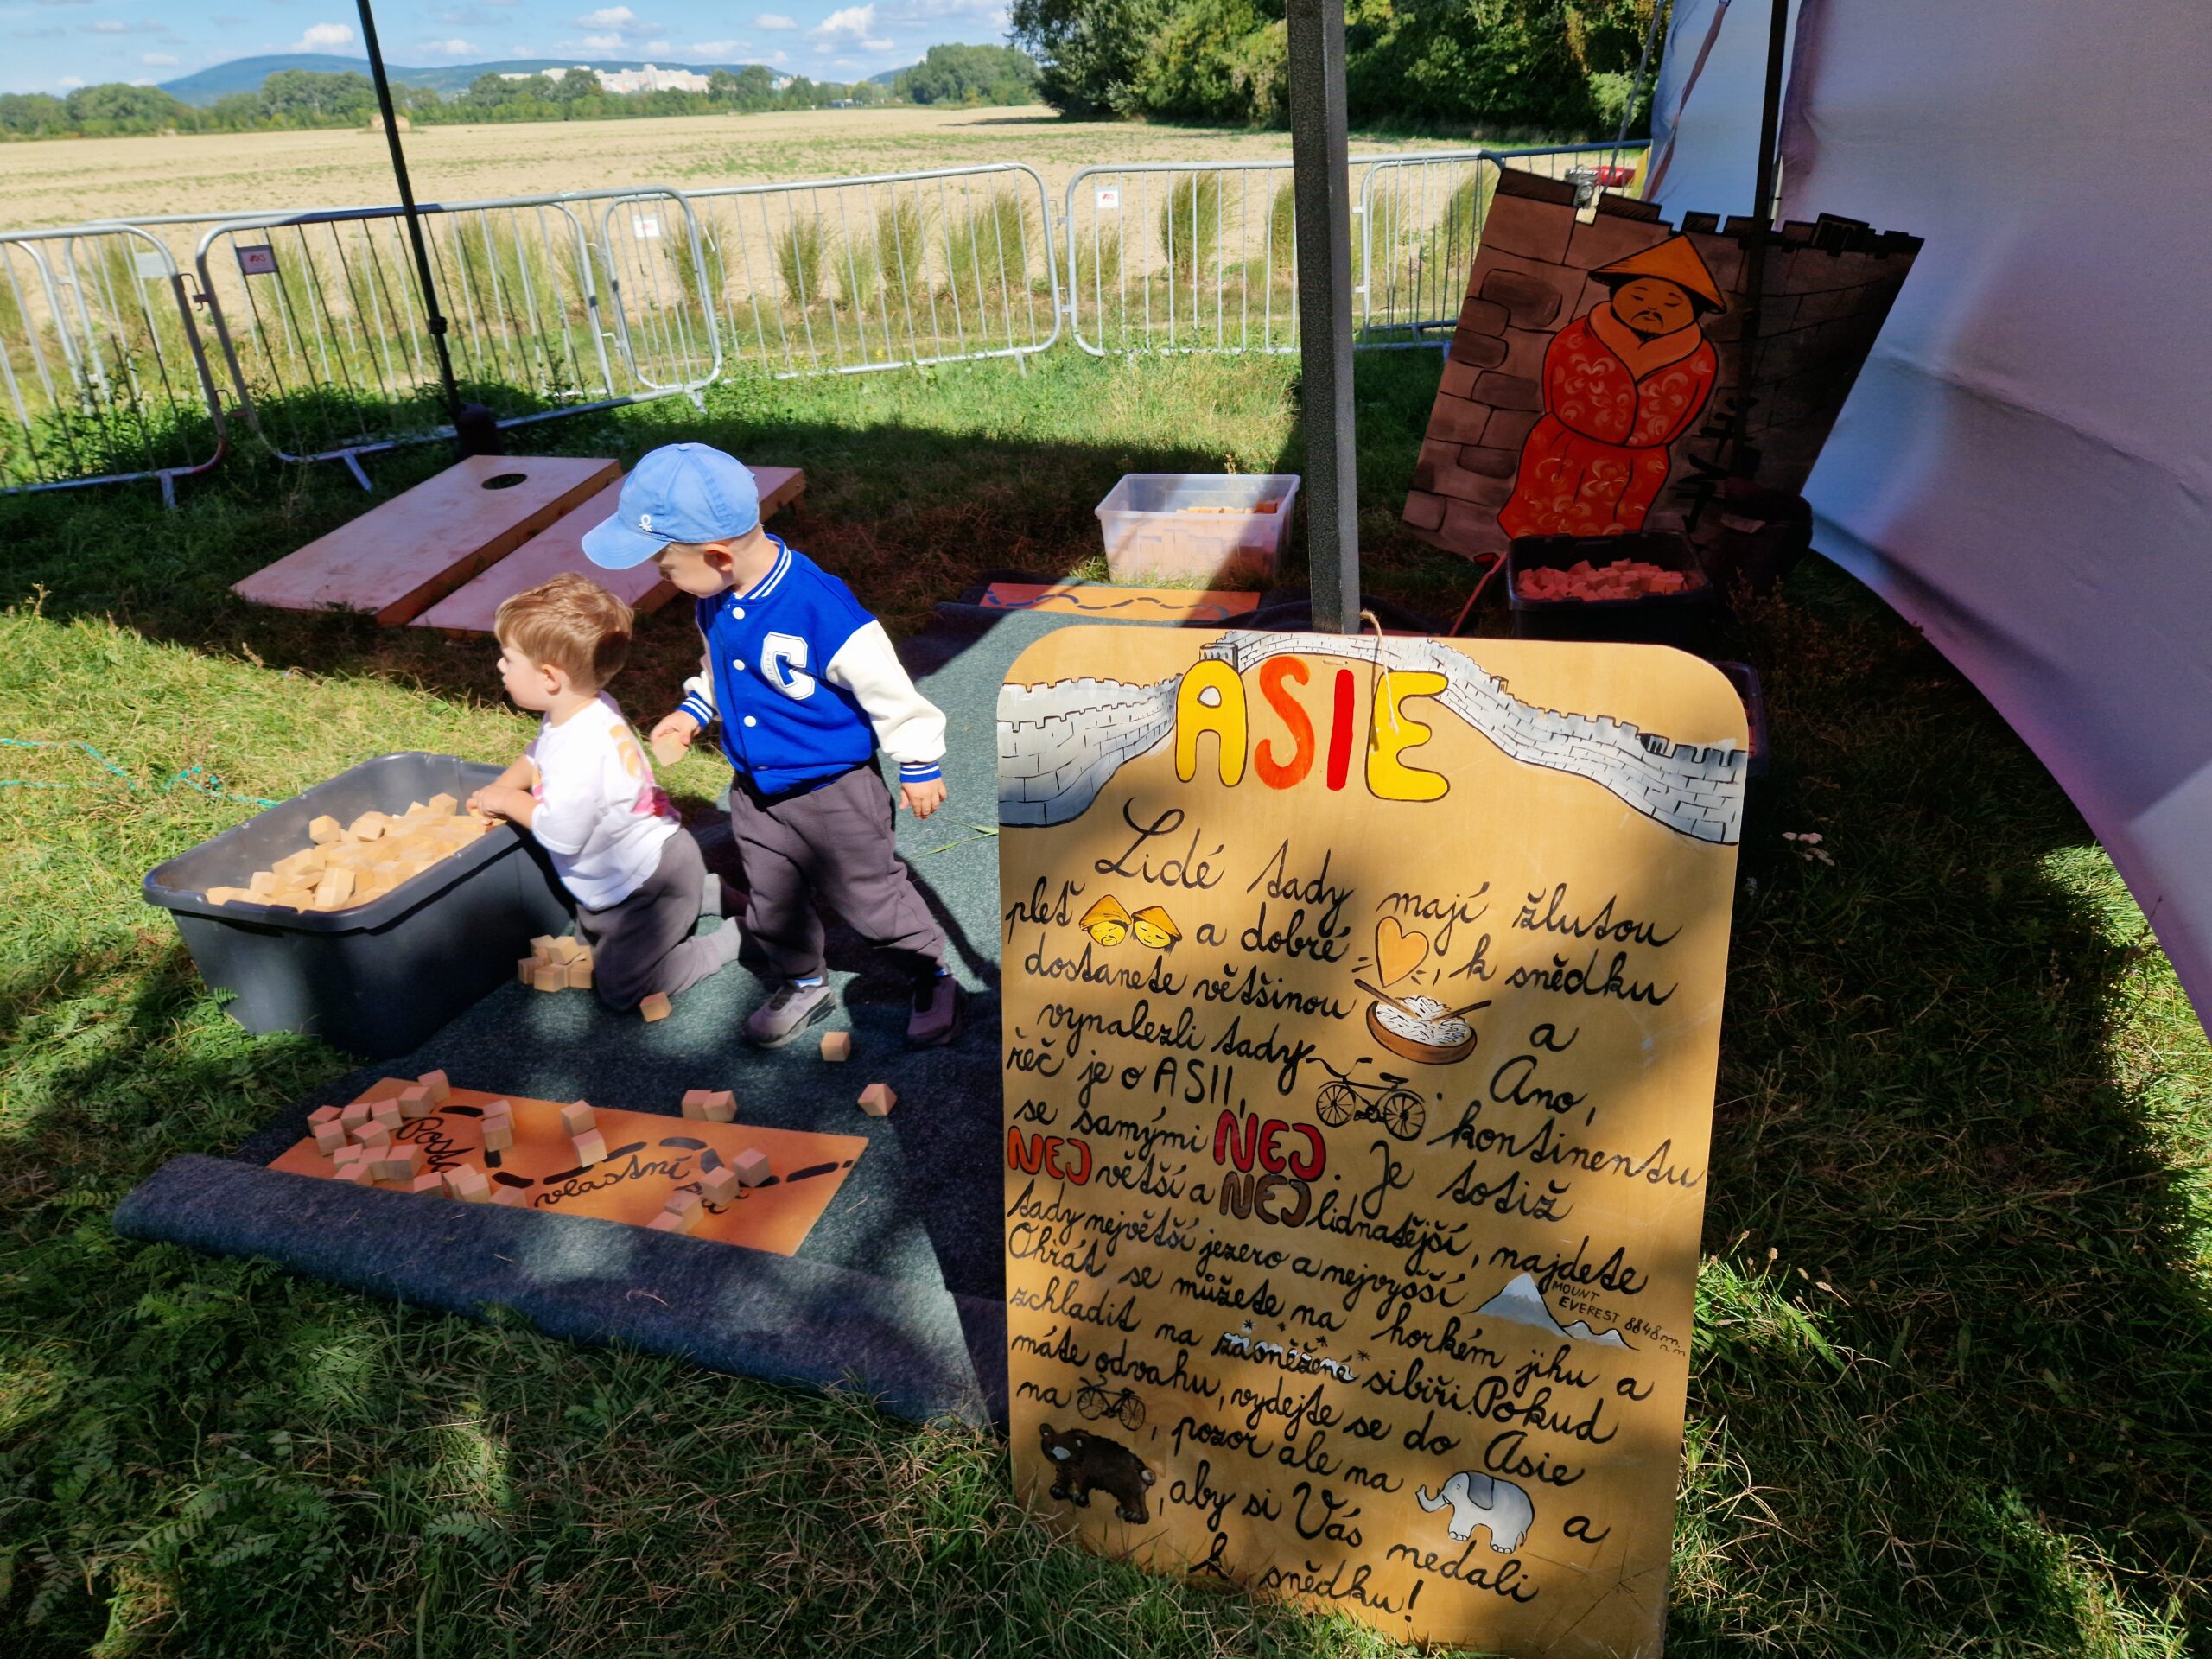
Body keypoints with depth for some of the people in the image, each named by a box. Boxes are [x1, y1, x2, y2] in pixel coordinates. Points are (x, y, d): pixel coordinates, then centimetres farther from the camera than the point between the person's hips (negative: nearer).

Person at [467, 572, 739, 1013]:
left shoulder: (582, 749, -35)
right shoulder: (580, 712, -4)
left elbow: (560, 834, -28)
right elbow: (538, 758, 18)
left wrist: (510, 801, -12)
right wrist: (498, 789, 5)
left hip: (652, 884, -10)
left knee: (619, 989, -4)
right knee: (592, 945, 28)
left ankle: (741, 935, 2)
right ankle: (701, 895, 27)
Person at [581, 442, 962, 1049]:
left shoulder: (821, 609, -32)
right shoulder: (715, 600, -7)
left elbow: (888, 689, -20)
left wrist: (919, 765, -11)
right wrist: (694, 711, 3)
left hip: (834, 791, -7)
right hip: (756, 791, 7)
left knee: (872, 899, 10)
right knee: (772, 905, 21)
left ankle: (933, 976, 35)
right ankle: (803, 986, 46)